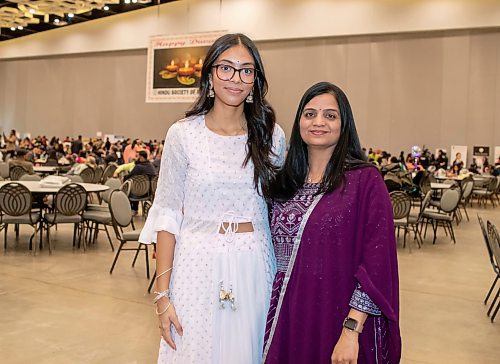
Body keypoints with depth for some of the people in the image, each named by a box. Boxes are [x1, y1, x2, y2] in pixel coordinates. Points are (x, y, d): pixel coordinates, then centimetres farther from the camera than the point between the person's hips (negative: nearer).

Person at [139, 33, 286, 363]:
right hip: (197, 265, -1)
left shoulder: (272, 136, 1)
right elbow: (167, 216, -3)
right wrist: (163, 294, -6)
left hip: (255, 269, 2)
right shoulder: (183, 134, -4)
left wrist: (282, 277, 4)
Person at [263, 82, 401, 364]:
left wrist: (351, 330, -20)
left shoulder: (365, 181, -10)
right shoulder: (285, 182, 6)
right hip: (287, 319, 5)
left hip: (336, 318, -4)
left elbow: (376, 262, -14)